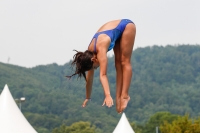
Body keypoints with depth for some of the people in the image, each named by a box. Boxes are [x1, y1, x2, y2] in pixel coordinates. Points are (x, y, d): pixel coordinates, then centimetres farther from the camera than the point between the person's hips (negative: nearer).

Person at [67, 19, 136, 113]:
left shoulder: (101, 49, -35)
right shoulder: (90, 53, -12)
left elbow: (103, 75, -45)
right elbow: (89, 78, -2)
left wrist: (108, 95, -53)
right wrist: (87, 98, 3)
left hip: (126, 26, -7)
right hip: (117, 30, 7)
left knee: (124, 62, -11)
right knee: (118, 63, 1)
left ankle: (125, 95, -15)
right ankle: (118, 96, 0)